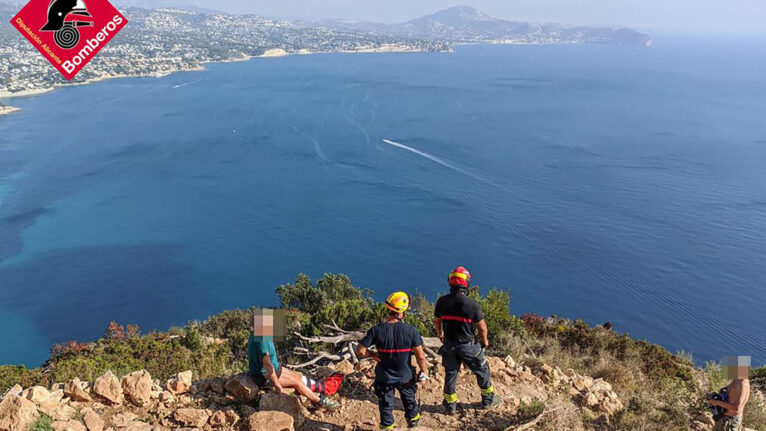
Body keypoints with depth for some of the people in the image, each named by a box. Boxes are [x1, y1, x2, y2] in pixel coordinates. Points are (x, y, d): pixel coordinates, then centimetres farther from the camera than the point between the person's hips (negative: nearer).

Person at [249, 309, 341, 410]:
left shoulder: (256, 336, 4)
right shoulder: (261, 341, -31)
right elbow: (267, 364, -32)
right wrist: (277, 384, -25)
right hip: (264, 377, -10)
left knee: (297, 375, 12)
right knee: (296, 382, -4)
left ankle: (323, 387, 23)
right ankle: (320, 401, 8)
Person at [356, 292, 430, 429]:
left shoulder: (377, 330, -20)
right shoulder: (410, 330, -22)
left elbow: (360, 351, -18)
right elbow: (420, 356, -16)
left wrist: (373, 355, 1)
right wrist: (424, 372, 1)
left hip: (384, 378, 0)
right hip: (405, 377, 0)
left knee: (386, 407, 20)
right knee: (410, 403, 27)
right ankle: (413, 425, 48)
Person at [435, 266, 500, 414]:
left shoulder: (442, 301, -12)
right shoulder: (472, 304, -22)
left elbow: (437, 321, 3)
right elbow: (482, 326, -12)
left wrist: (440, 335, 23)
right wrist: (484, 341, 8)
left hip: (449, 345, 3)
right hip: (468, 346, -3)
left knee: (450, 374, 19)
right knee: (482, 370, 21)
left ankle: (450, 405, 31)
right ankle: (488, 399, 37)